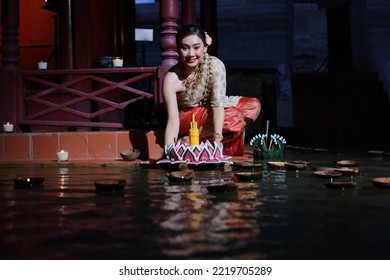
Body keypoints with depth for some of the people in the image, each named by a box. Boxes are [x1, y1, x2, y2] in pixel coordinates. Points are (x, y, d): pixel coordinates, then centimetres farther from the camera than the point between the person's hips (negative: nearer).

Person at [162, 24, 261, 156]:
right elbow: (173, 122, -31)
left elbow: (218, 103, -29)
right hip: (186, 119, -5)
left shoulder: (215, 65, -23)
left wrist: (217, 139, -41)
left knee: (253, 106, -14)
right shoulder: (172, 78, -28)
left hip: (211, 113, 5)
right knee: (235, 118, -27)